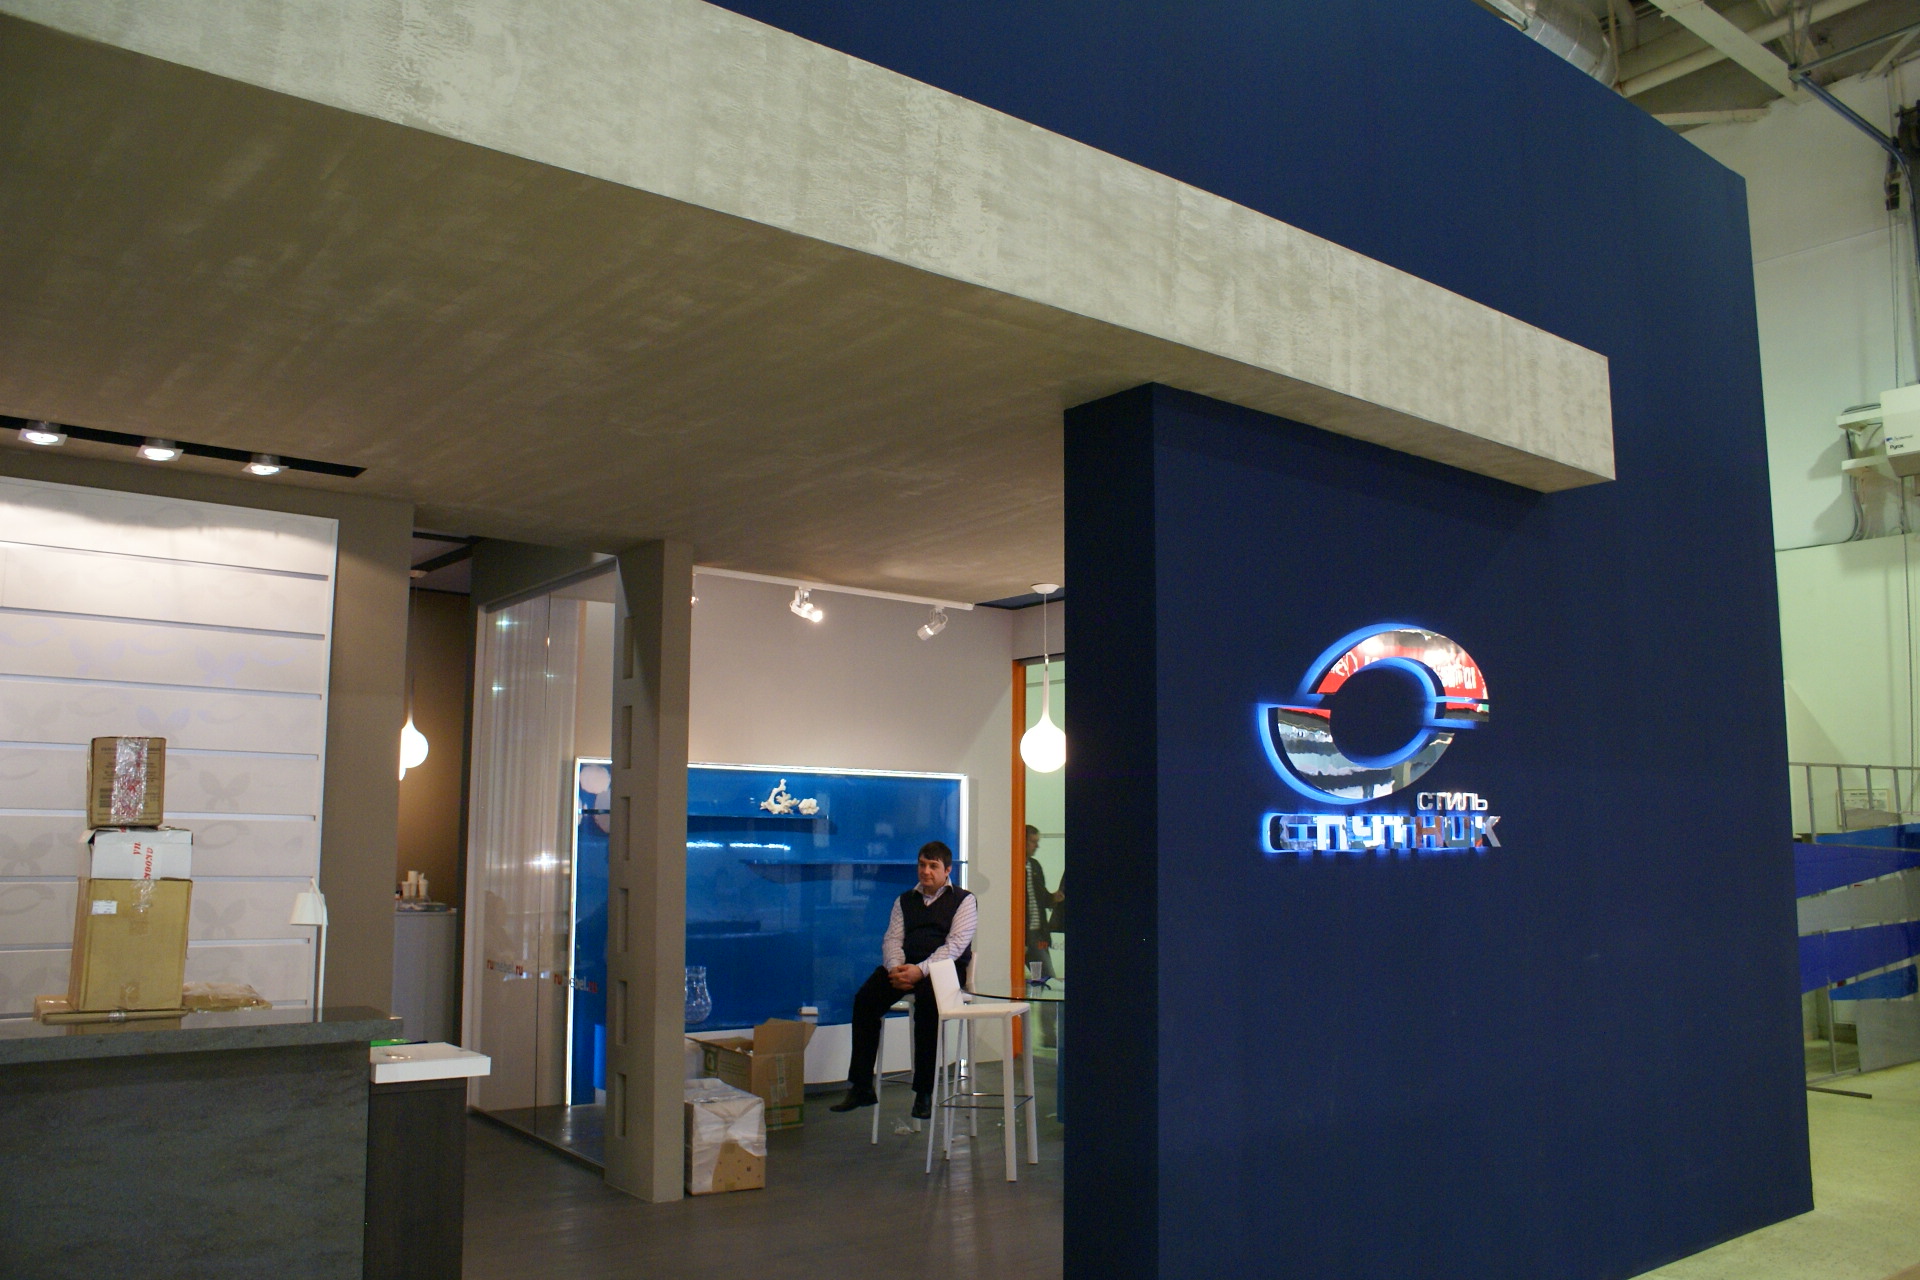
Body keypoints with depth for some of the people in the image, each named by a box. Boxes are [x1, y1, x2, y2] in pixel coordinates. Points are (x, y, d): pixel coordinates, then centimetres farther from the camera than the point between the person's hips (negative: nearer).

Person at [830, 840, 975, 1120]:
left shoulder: (963, 900, 4)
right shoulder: (905, 900, 19)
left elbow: (956, 944, -8)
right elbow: (891, 939, 9)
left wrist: (920, 970, -22)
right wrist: (896, 968, -14)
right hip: (905, 966, 5)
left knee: (926, 999, -36)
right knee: (864, 998, -21)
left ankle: (924, 1093, -27)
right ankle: (860, 1087, -16)